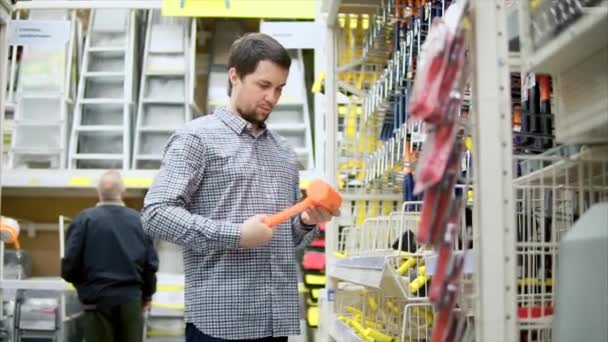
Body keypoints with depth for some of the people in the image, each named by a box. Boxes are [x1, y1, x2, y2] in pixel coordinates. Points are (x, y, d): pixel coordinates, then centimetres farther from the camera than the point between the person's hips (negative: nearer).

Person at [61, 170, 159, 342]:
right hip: (131, 300, 2)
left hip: (98, 300, -2)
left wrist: (83, 284, 13)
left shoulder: (85, 219, -7)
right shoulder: (140, 220, 0)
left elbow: (70, 264, -9)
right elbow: (151, 264, 2)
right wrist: (147, 295, 19)